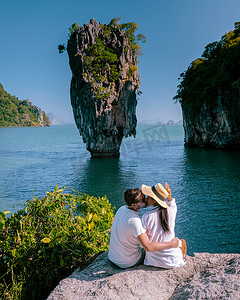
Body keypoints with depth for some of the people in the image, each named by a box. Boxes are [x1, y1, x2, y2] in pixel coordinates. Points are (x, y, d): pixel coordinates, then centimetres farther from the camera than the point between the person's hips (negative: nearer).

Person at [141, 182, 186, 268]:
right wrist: (169, 195, -3)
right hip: (173, 259, 0)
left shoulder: (146, 217, -21)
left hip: (154, 260, 0)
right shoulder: (171, 211, -17)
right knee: (182, 241, 34)